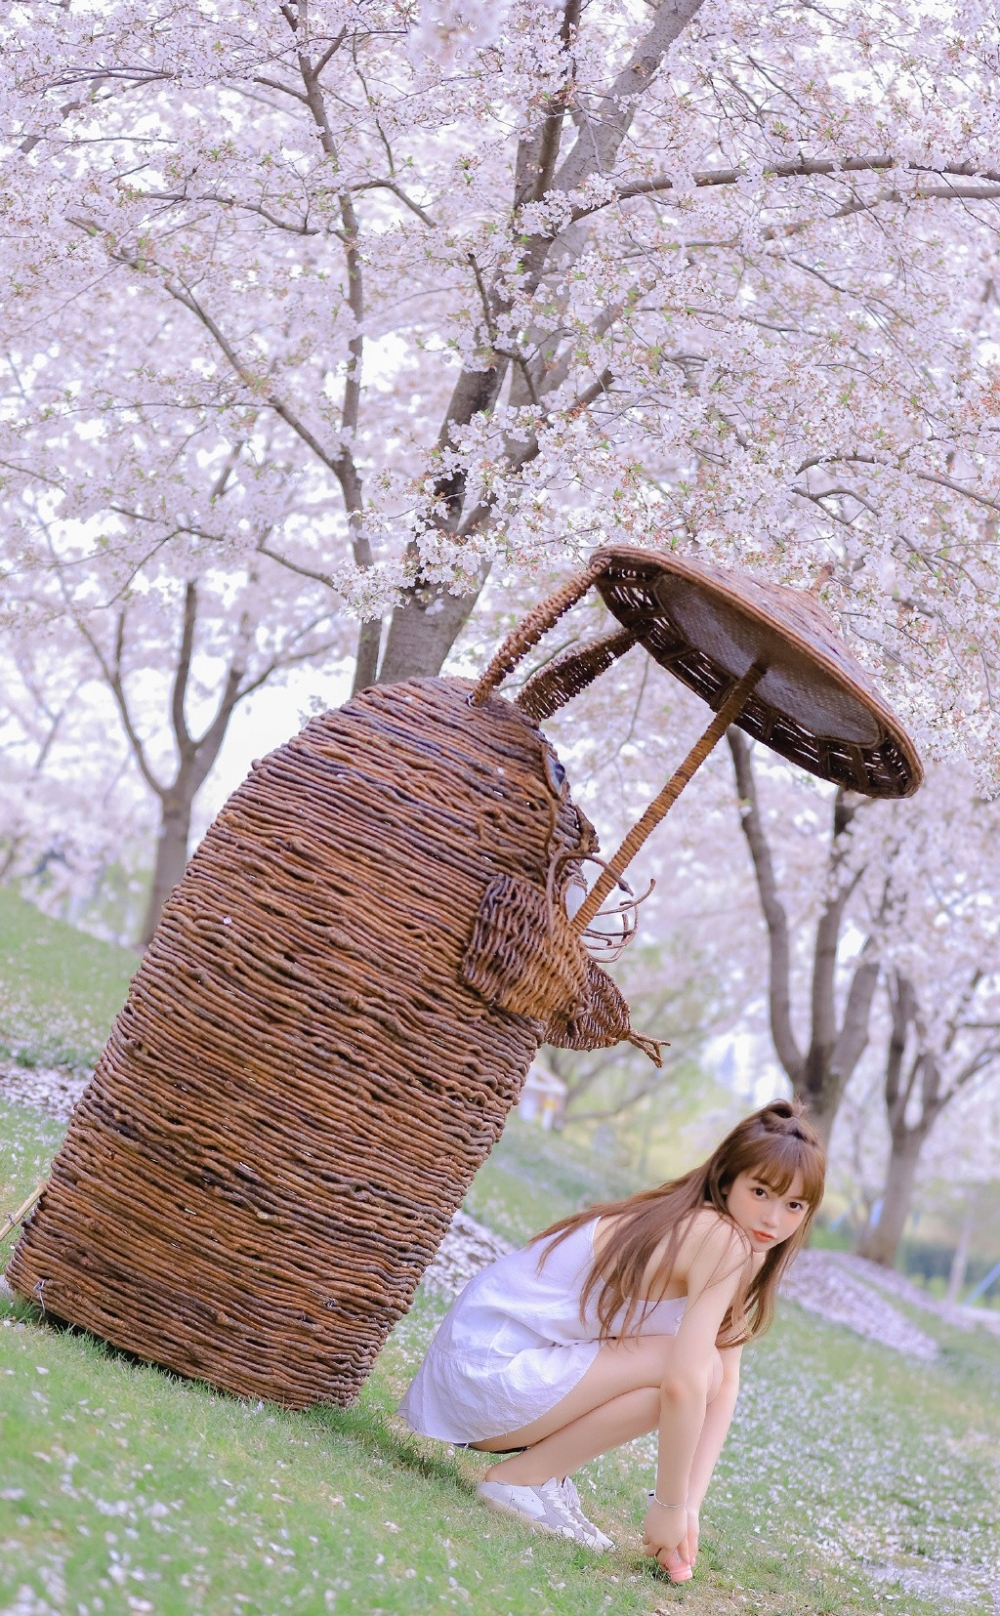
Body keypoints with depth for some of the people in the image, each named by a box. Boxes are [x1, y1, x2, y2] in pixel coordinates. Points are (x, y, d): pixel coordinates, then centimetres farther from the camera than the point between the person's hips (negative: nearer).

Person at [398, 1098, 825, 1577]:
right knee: (697, 1368, -17)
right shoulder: (723, 1241, -19)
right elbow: (684, 1385, -26)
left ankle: (543, 1459, 9)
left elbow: (725, 1383, 5)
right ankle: (521, 1478, -7)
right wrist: (670, 1506, -15)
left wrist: (689, 1504, -4)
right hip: (490, 1369, -9)